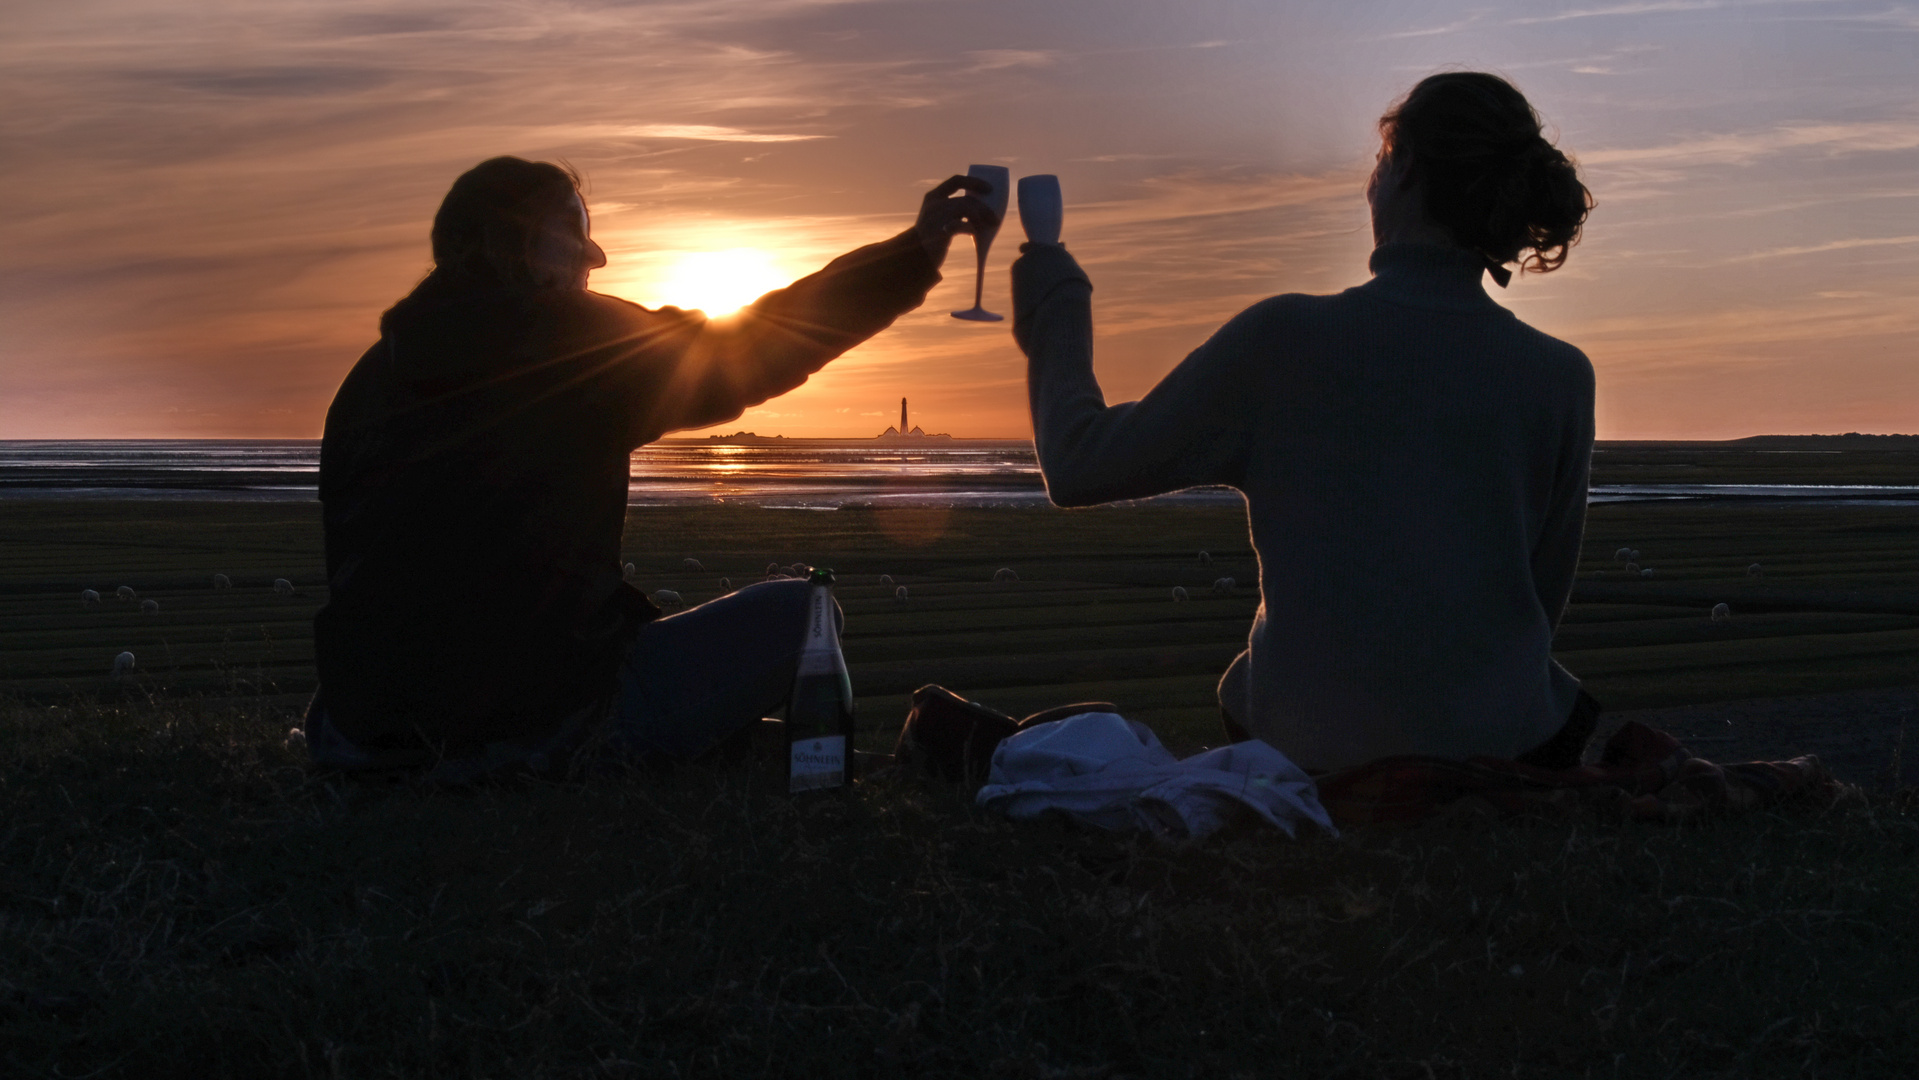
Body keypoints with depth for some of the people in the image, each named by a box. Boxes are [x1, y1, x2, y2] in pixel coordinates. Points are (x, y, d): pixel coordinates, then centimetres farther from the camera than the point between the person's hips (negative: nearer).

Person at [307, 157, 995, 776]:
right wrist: (919, 250, 12)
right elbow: (751, 354, 5)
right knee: (793, 613, 6)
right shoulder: (580, 336, -5)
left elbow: (352, 568, 15)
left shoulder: (377, 370, 9)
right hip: (544, 717, -5)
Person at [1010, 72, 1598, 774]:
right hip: (1503, 747, 1)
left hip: (1316, 750, -1)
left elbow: (1079, 467, -4)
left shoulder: (1285, 340, -12)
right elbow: (1543, 601, 6)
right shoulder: (1559, 378, -5)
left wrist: (1051, 296, 11)